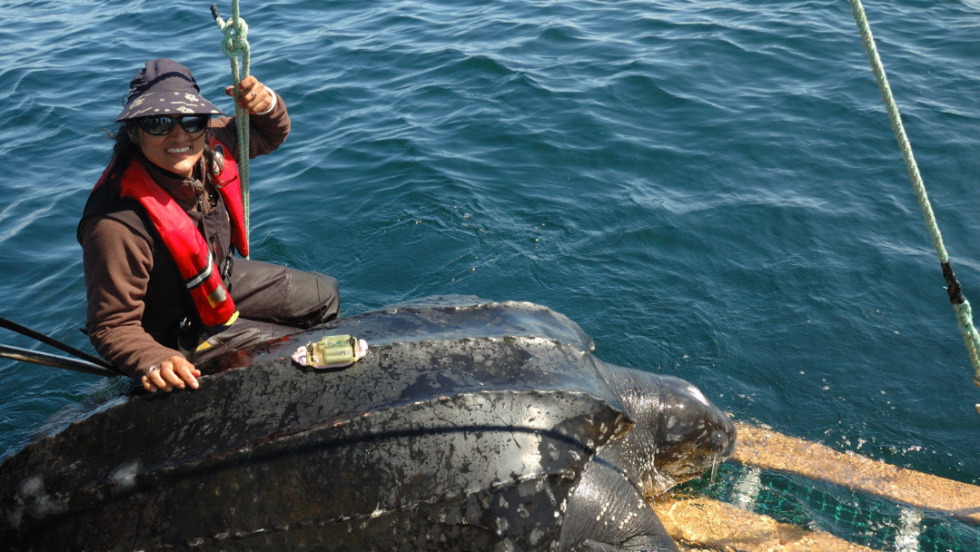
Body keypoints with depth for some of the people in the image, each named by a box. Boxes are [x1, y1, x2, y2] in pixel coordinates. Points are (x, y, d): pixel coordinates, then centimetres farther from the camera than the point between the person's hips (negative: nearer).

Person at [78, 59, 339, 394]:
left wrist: (266, 104, -21)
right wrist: (155, 362, -50)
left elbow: (268, 136, 2)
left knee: (324, 295, 20)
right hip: (180, 337, -7)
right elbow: (113, 326, -30)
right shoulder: (117, 226, -39)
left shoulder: (209, 145, -19)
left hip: (221, 280, 8)